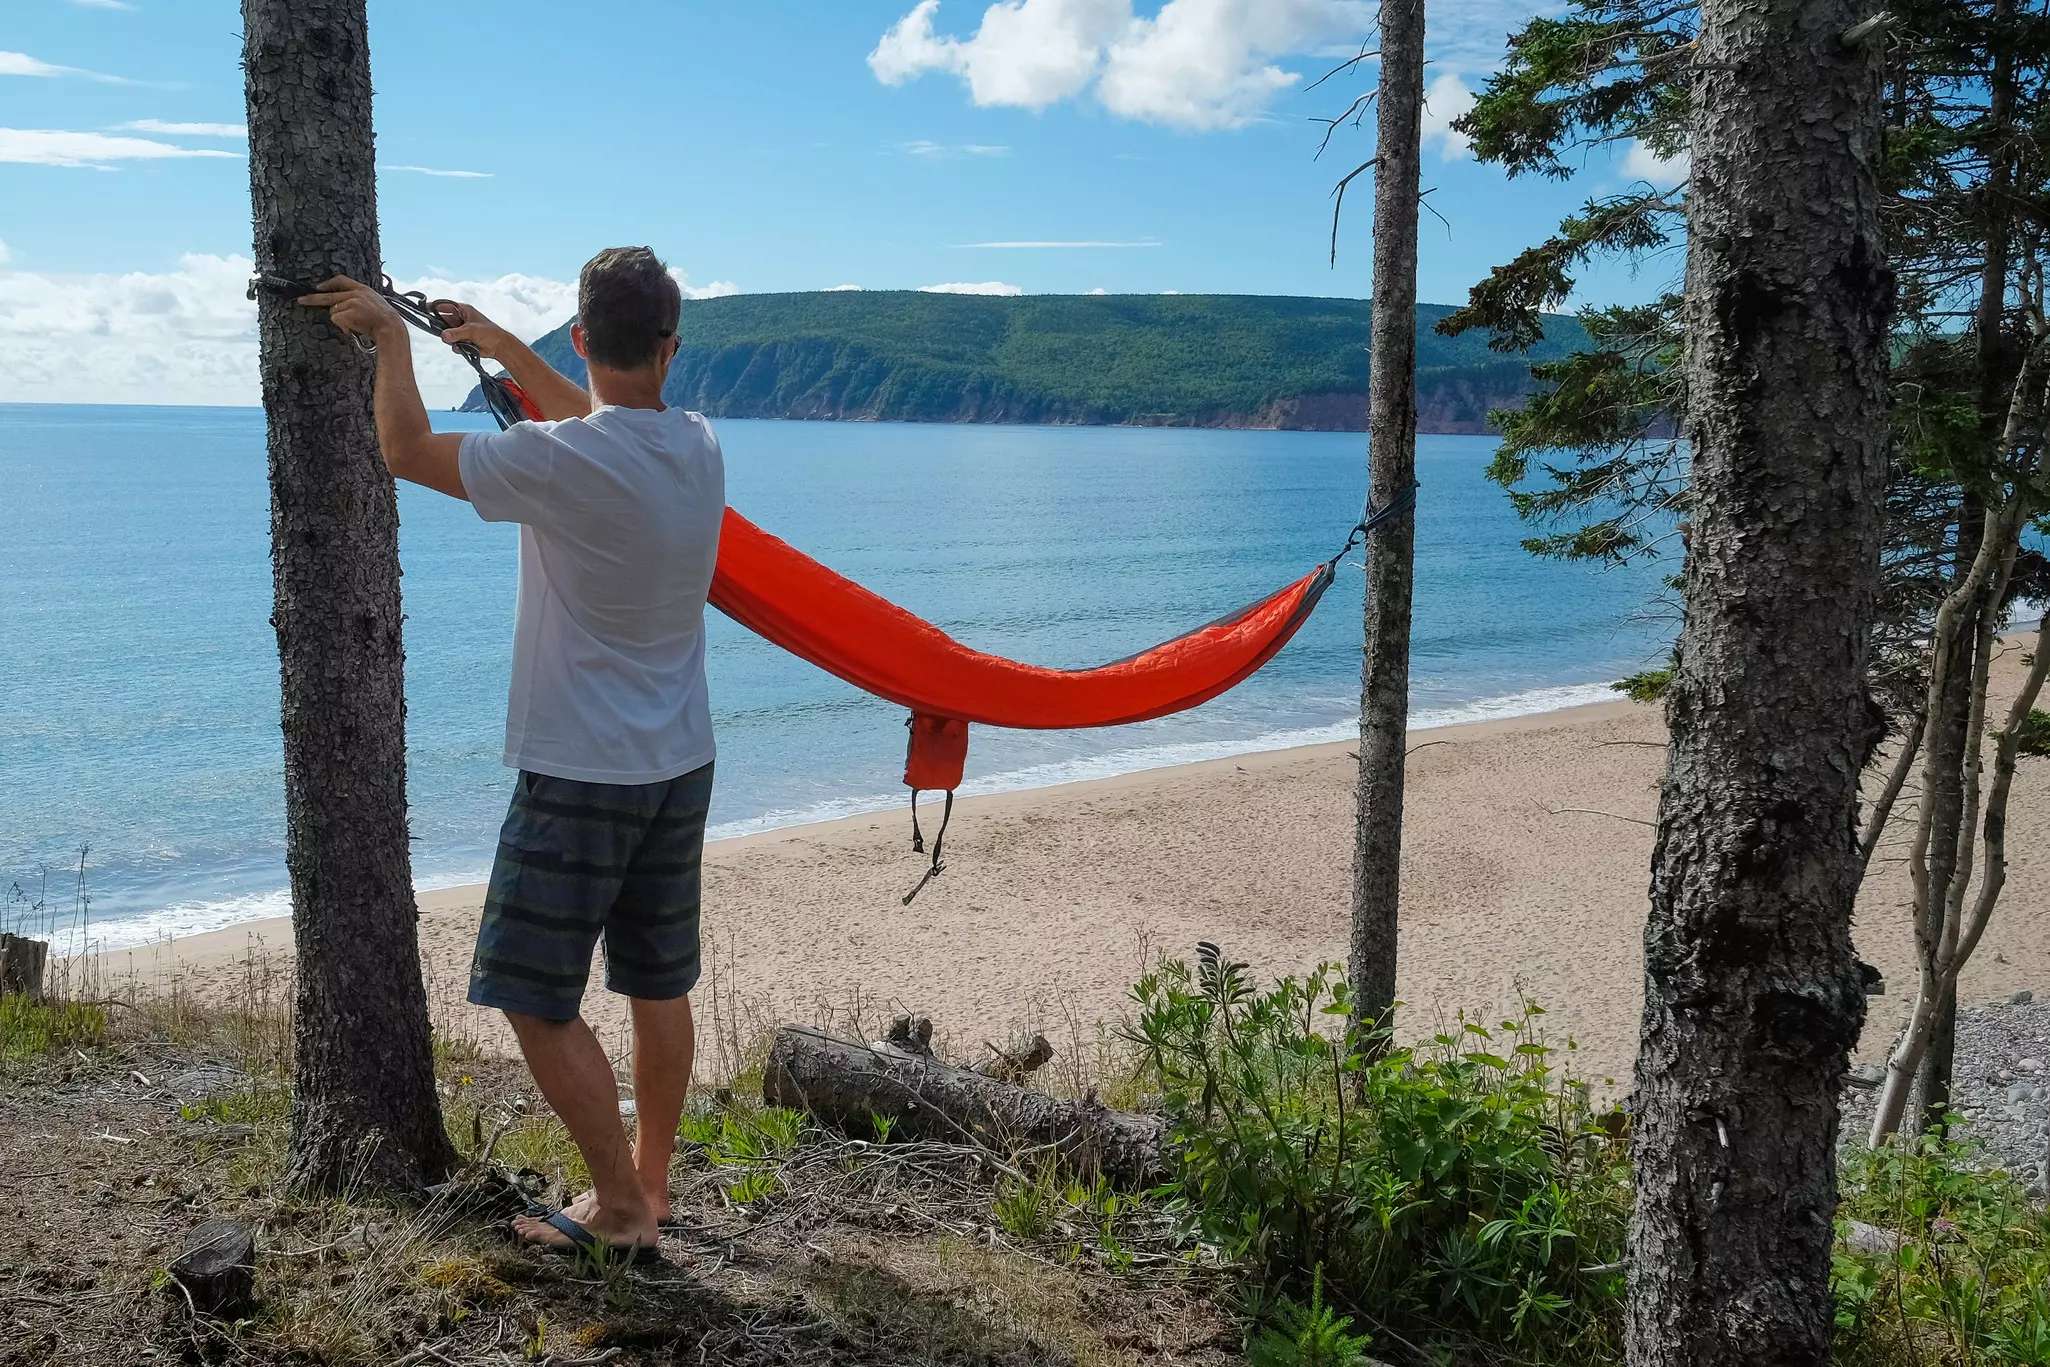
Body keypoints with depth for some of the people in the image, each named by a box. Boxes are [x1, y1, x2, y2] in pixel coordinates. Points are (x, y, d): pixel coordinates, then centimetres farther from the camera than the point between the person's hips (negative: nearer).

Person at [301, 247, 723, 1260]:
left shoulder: (558, 462, -21)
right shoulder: (700, 448, 0)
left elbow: (407, 450, -7)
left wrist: (393, 338, 8)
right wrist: (504, 349, 29)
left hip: (580, 775, -7)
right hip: (680, 768, 7)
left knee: (537, 999, 4)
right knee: (659, 987, 16)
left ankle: (620, 1206, 11)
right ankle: (650, 1184, 29)